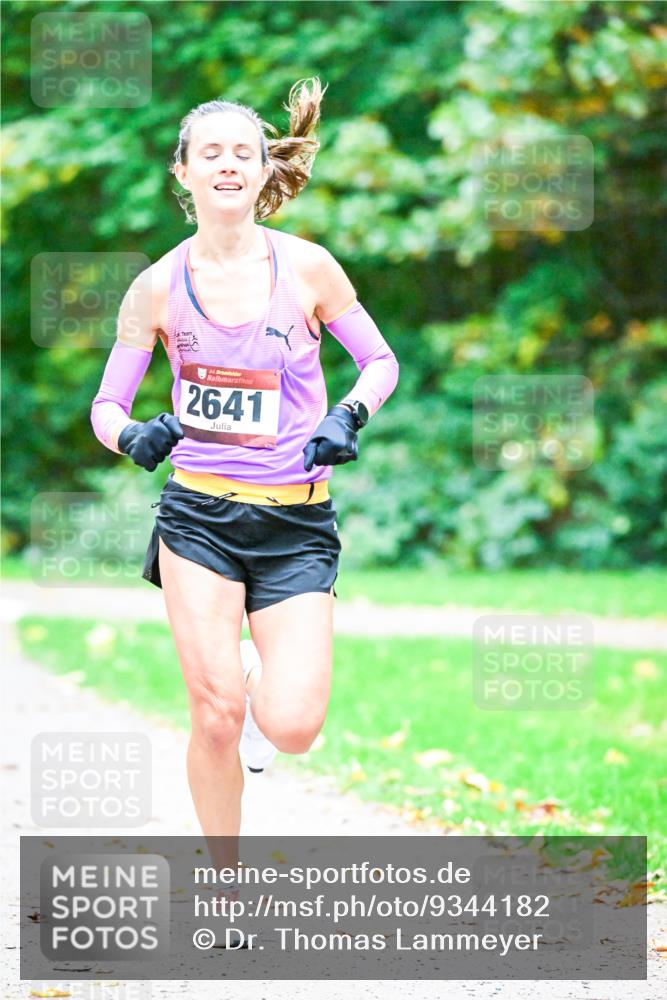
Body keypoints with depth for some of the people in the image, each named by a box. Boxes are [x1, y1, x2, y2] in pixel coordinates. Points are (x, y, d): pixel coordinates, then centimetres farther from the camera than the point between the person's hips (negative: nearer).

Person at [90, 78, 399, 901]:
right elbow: (106, 406, 7)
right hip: (199, 515, 0)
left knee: (292, 729, -12)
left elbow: (380, 361, 10)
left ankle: (263, 675, 26)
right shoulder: (159, 287, -1)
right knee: (216, 716, -12)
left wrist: (349, 416, -10)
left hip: (296, 523, 0)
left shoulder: (307, 268, -2)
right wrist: (133, 435, -15)